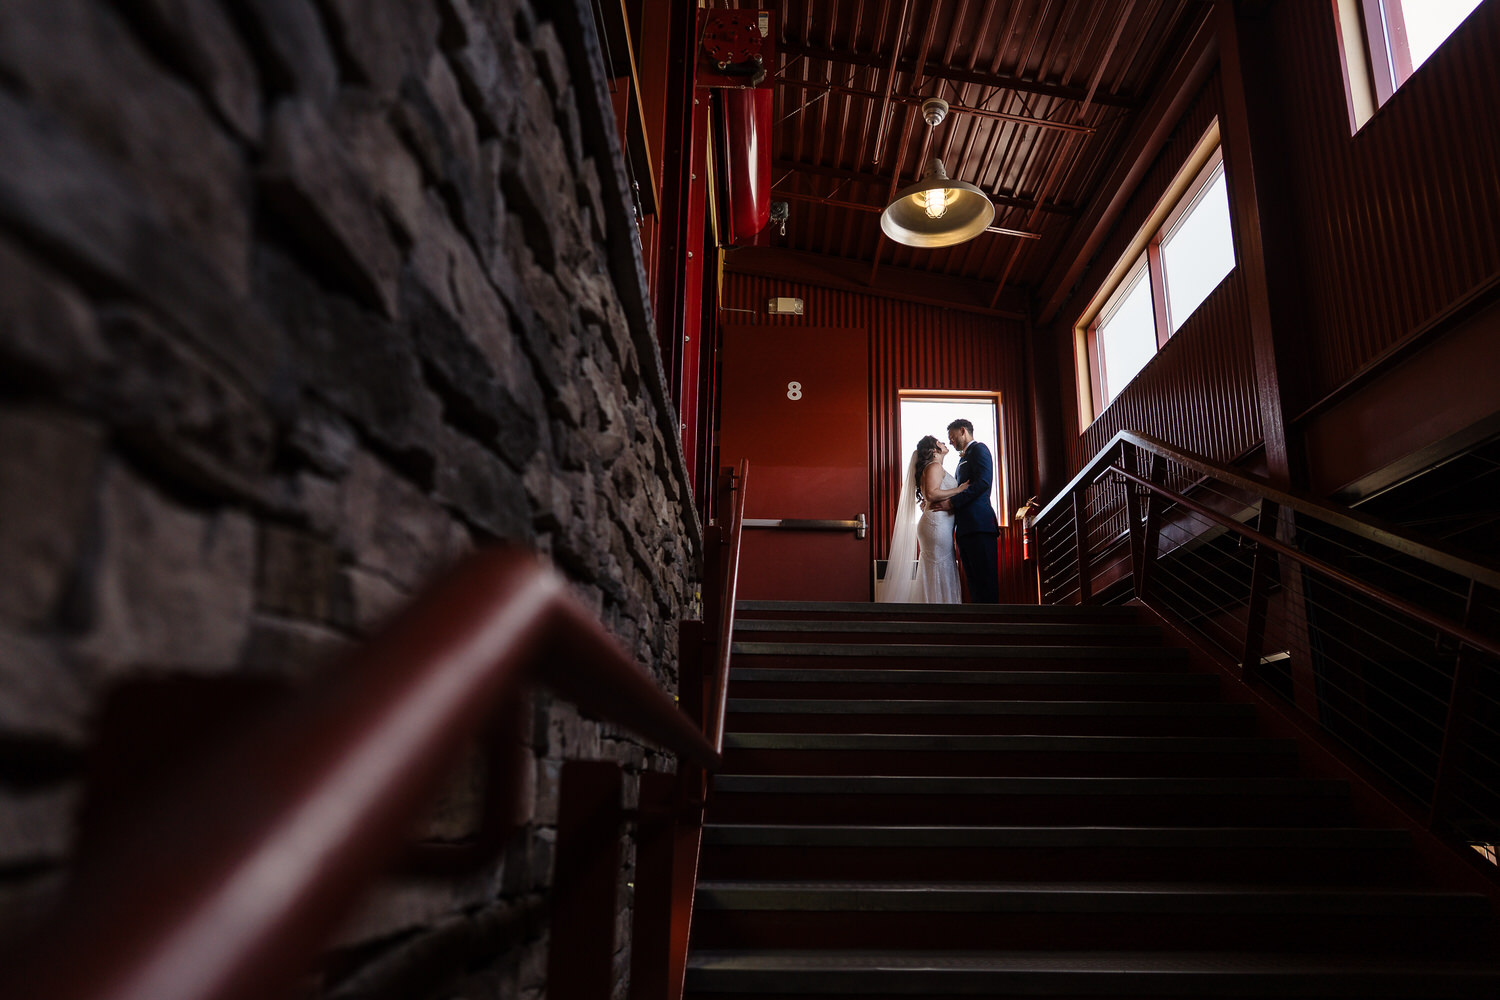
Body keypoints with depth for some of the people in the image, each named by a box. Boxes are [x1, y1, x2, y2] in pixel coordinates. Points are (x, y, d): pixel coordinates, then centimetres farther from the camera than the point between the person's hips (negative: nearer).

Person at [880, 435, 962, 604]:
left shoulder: (934, 468, 23)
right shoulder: (934, 466, -7)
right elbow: (932, 494, -21)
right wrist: (959, 490, -14)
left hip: (936, 523, 10)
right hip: (937, 522, -10)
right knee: (940, 572, -11)